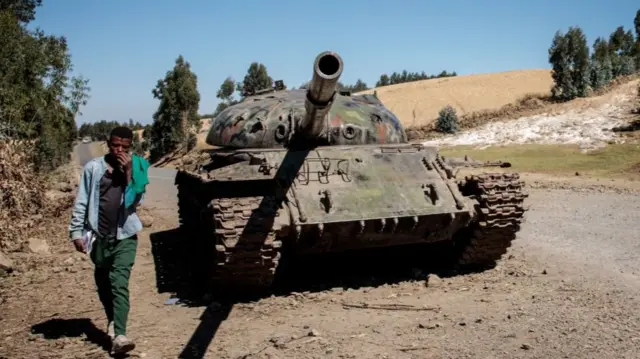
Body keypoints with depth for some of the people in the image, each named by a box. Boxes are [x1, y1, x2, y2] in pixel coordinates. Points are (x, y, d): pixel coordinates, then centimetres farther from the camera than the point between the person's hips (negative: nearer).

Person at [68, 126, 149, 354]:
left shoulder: (136, 168, -1)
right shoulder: (93, 167, -2)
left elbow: (136, 200, -10)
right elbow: (81, 202, 0)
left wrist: (129, 173, -16)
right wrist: (76, 231, -4)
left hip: (124, 236, -2)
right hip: (98, 235, 2)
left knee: (120, 284, -12)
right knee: (103, 283, 16)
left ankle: (119, 335, -17)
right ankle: (112, 321, 37)